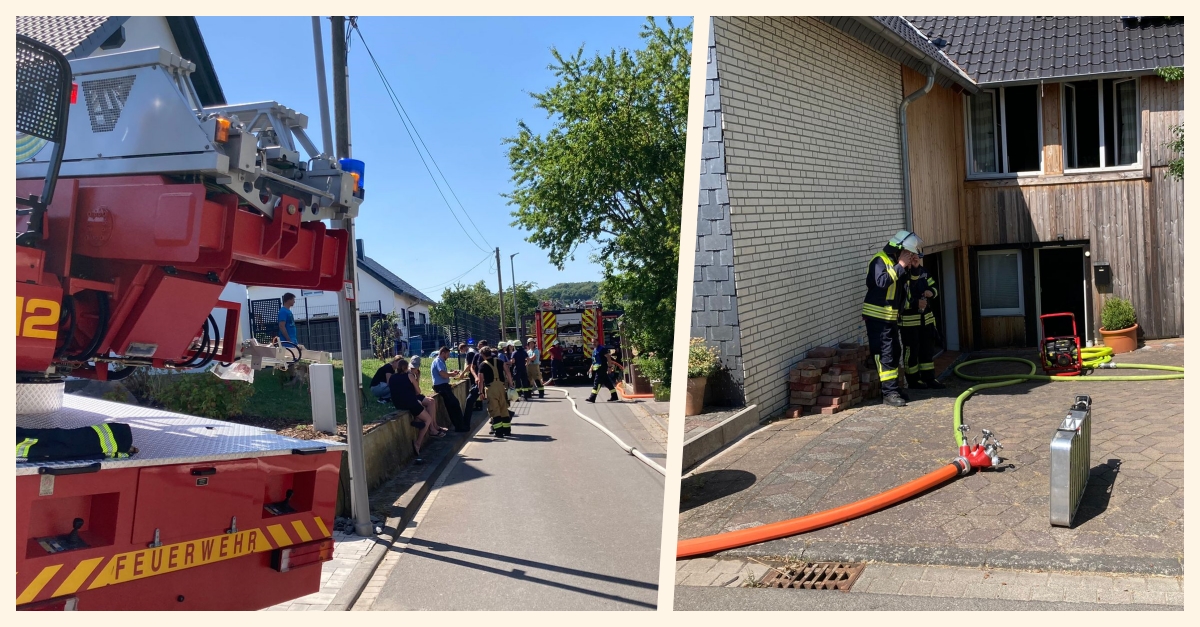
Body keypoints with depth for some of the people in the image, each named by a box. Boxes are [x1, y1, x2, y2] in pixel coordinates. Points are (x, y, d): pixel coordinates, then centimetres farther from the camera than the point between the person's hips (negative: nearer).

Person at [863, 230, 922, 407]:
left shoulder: (895, 261, 14)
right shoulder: (880, 260, -15)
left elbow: (902, 283, 19)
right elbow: (882, 281, -31)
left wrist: (909, 267, 5)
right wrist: (900, 266, -22)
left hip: (891, 316, 10)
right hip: (877, 316, -10)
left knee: (894, 353, 14)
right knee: (885, 354, -10)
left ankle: (893, 388, 23)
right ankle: (889, 392, -8)